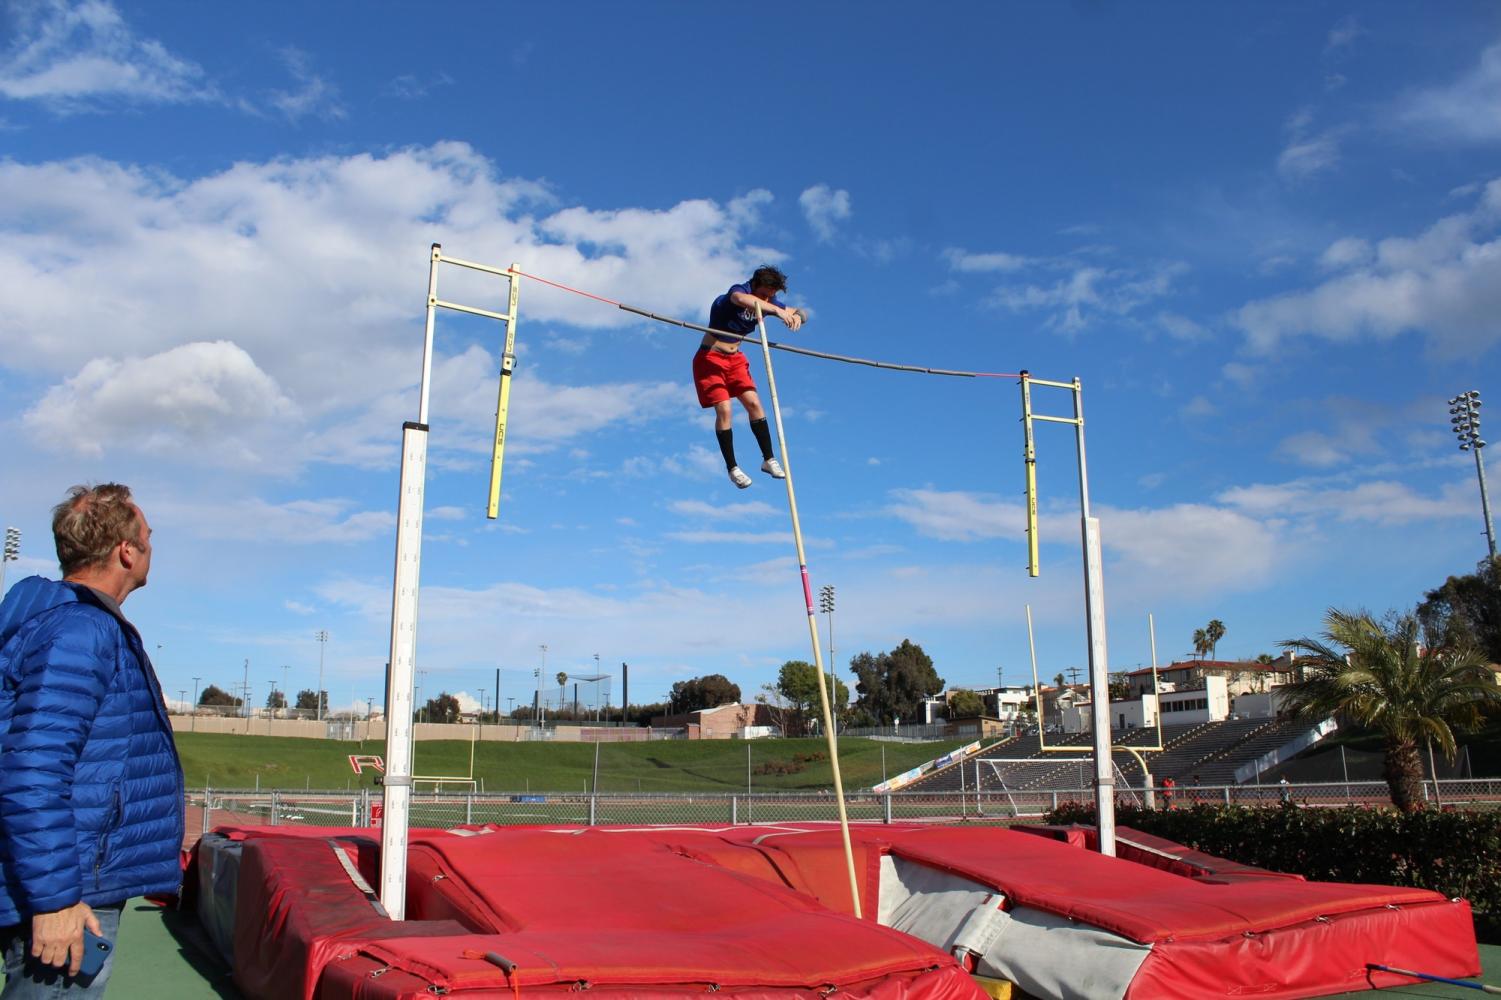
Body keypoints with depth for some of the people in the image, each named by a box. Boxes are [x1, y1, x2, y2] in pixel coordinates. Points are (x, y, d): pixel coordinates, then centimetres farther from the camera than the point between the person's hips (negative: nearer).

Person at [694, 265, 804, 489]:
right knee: (724, 410, -14)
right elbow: (741, 298, -47)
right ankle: (732, 468, -5)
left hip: (735, 359, 6)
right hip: (710, 358, -6)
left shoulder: (768, 302, -1)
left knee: (754, 403, -5)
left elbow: (800, 312, 8)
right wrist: (777, 310, -57)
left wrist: (796, 316, -19)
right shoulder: (738, 291, -20)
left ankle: (768, 459, 3)